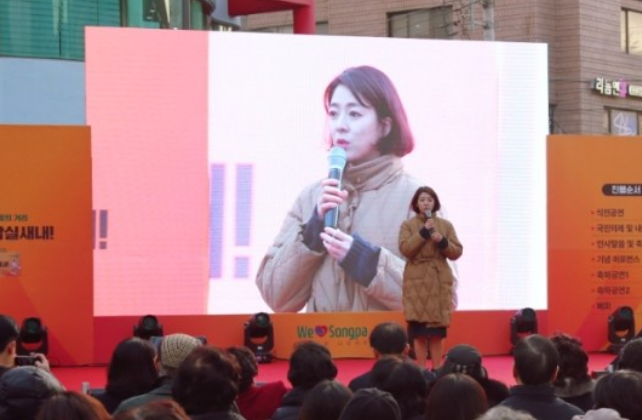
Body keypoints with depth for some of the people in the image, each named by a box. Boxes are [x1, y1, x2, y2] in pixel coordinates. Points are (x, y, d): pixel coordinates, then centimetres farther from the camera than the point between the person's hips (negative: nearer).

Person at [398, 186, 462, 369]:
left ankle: (437, 370, 8)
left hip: (439, 281, 2)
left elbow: (457, 252, 5)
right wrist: (423, 232, -15)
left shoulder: (446, 225, 9)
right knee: (418, 329, -4)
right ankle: (421, 371, 2)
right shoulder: (408, 225, 4)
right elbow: (405, 250, -10)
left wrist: (442, 242, -12)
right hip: (416, 282, -2)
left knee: (438, 329, 1)